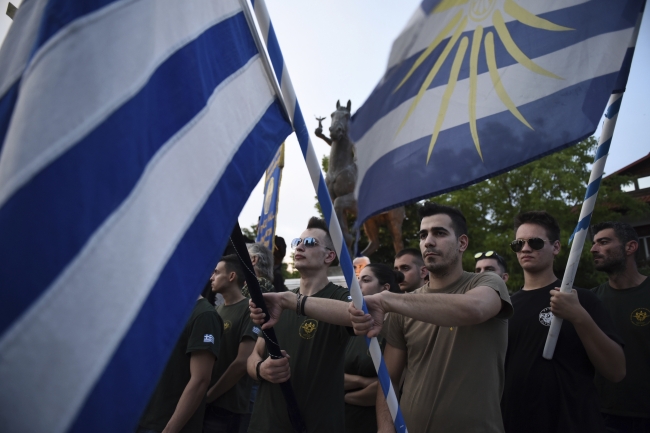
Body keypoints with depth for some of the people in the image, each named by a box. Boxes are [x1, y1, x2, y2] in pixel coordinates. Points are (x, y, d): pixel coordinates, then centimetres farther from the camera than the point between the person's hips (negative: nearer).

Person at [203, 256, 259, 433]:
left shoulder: (248, 310, -14)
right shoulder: (218, 310, 10)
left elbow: (243, 362, -20)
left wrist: (209, 396, -13)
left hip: (225, 407, -7)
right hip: (203, 402, 7)